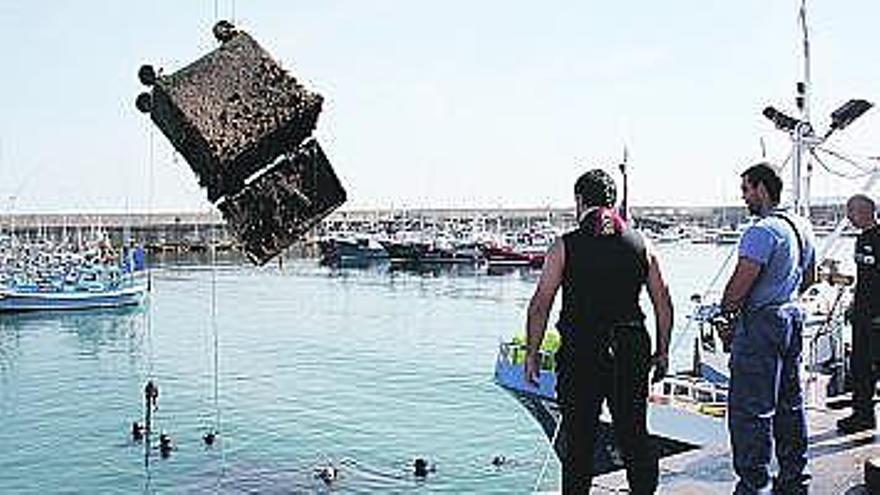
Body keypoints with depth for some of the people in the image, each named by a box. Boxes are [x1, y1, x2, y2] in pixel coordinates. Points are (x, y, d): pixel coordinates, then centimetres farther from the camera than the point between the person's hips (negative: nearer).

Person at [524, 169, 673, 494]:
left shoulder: (565, 247, -4)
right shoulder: (641, 245, 5)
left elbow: (540, 304, -6)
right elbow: (663, 304, 6)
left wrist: (532, 354, 1)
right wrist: (662, 351, 15)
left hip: (580, 353, -3)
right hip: (631, 352, 3)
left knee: (579, 440, 6)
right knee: (634, 434, 13)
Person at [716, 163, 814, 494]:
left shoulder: (762, 231, -18)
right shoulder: (803, 227, 11)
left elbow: (739, 285, -22)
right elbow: (808, 278, 22)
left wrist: (726, 317, -8)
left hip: (760, 325, -10)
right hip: (791, 318, 10)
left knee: (749, 410, -3)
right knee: (789, 404, 17)